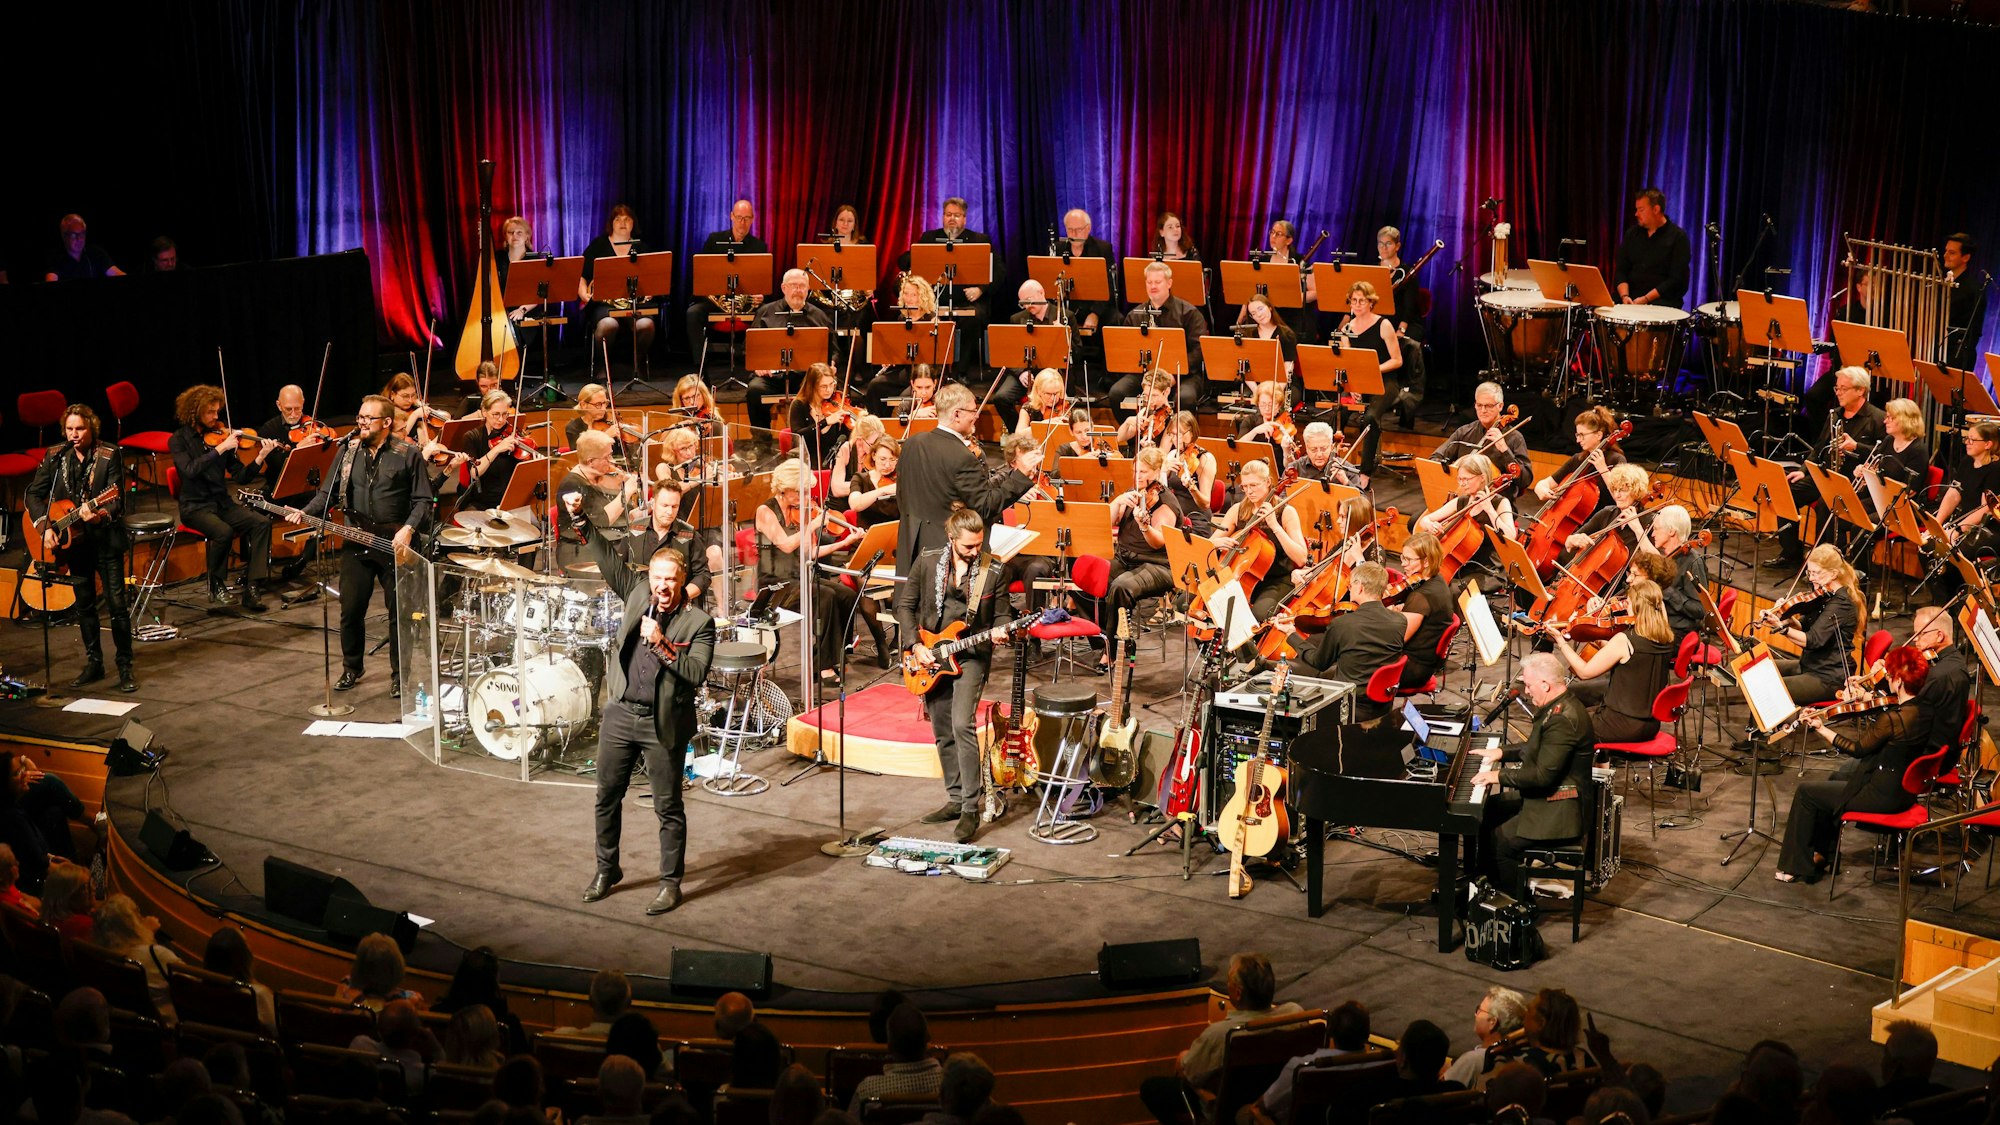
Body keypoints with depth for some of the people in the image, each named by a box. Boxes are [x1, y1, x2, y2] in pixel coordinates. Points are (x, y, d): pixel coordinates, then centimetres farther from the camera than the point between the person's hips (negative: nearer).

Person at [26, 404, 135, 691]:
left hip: (106, 537, -4)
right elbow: (34, 493, 4)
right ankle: (94, 663, 22)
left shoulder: (109, 457, -8)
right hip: (74, 538, 4)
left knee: (117, 603, -7)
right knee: (84, 604, 12)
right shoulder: (55, 456, 3)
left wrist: (100, 515, -33)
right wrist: (45, 526, -9)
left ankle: (125, 667, 1)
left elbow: (117, 500, -13)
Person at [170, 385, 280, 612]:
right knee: (224, 532, -33)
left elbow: (240, 476, 4)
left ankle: (251, 587, -18)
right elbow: (190, 470, -25)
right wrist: (220, 449, -27)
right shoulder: (179, 440, -5)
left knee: (261, 523, -19)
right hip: (195, 506, -5)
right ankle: (215, 587, -9)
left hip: (222, 502, 5)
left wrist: (260, 458, -12)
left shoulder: (219, 435, 7)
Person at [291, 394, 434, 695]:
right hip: (357, 542, 3)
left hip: (396, 544, -3)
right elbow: (328, 493, 11)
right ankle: (351, 668, 23)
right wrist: (305, 513, -5)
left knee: (400, 611, 1)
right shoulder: (348, 452, 8)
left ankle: (400, 674, 13)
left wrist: (409, 529, -18)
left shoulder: (408, 454, -3)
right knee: (351, 609, 5)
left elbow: (423, 500, -4)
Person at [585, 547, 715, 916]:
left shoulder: (699, 622, -10)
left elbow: (697, 674, -20)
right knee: (607, 797, 15)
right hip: (620, 715, 5)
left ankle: (670, 883, 15)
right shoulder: (638, 595, 3)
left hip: (663, 725, -5)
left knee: (668, 808, 4)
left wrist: (662, 645, -28)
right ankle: (606, 870, 32)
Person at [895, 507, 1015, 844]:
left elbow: (1000, 615, 4)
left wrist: (998, 632, -19)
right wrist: (915, 646, -6)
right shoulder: (926, 563, -1)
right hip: (929, 656, 4)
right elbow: (905, 605, 4)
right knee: (942, 732, 10)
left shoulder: (994, 570, -5)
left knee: (962, 725, -19)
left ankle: (970, 809, -16)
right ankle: (956, 799, 24)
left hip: (971, 655, -4)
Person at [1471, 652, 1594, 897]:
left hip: (1556, 813, -11)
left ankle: (1522, 904, 6)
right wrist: (1502, 752, 13)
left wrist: (1500, 775, -19)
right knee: (1484, 810, 15)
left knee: (1495, 843, -10)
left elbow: (1544, 774, -29)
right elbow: (1537, 748, 23)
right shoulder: (1559, 706, 7)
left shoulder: (1564, 718, -27)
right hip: (1544, 797, 11)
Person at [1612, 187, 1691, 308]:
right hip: (1632, 295, 5)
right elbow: (1620, 270, 10)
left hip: (1664, 299, -5)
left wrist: (1646, 299, -17)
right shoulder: (1632, 234, 14)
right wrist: (1625, 296, -10)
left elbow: (1676, 280, -10)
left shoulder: (1678, 237, -3)